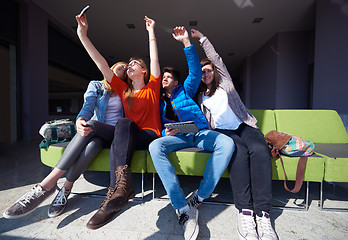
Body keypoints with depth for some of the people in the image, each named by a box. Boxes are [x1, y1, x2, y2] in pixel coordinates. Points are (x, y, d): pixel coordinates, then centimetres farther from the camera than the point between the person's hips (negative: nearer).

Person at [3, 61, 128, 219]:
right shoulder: (96, 86, 13)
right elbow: (88, 107, -7)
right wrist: (79, 120, -28)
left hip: (117, 134, 0)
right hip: (95, 133, 1)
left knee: (92, 131, -35)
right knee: (92, 144, -37)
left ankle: (47, 184, -27)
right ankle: (66, 189, -22)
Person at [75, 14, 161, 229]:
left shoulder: (152, 88, 12)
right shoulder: (123, 90, 18)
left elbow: (154, 60, 3)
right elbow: (102, 64, 12)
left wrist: (151, 31, 9)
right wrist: (83, 35, 9)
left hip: (150, 136, -3)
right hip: (127, 136, 3)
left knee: (123, 122, -33)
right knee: (118, 144, -31)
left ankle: (118, 188, -43)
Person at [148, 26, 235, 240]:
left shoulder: (185, 91, 22)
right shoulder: (159, 102, 24)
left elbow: (196, 71, 8)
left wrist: (186, 42, 4)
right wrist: (166, 132, -9)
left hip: (199, 132, 0)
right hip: (177, 136, 1)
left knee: (227, 143, -30)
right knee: (155, 146, -32)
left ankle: (199, 198, -23)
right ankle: (184, 209, -32)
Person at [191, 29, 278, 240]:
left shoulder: (225, 83, 20)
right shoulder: (201, 96, 22)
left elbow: (216, 58, 18)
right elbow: (205, 119, 19)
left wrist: (202, 38, 26)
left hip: (244, 126, 1)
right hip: (222, 131, 0)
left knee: (260, 150, -32)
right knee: (238, 152, -34)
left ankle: (262, 213, -32)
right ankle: (245, 211, -33)